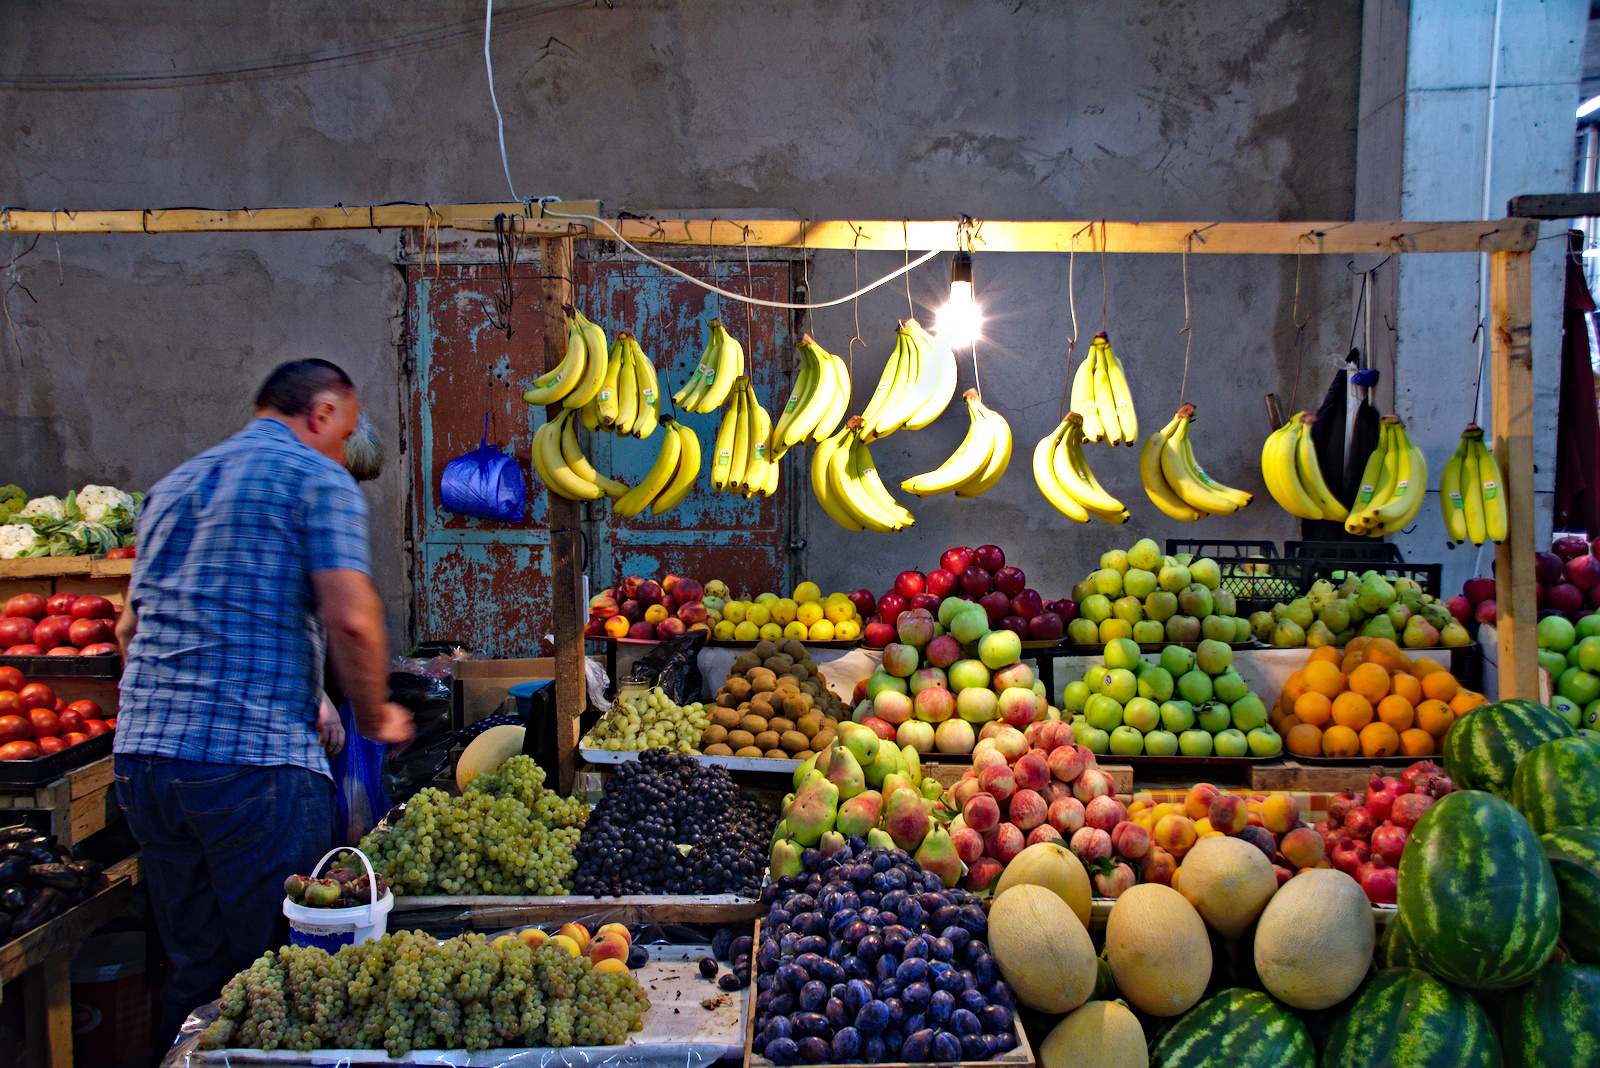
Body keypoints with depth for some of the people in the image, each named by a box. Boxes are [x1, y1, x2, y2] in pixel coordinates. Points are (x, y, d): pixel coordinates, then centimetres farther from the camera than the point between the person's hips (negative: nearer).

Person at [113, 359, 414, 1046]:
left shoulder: (172, 486, 20)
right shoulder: (317, 479, -2)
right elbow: (351, 620, -15)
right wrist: (374, 717, 1)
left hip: (141, 755, 7)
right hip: (254, 761, -7)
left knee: (194, 970, 17)